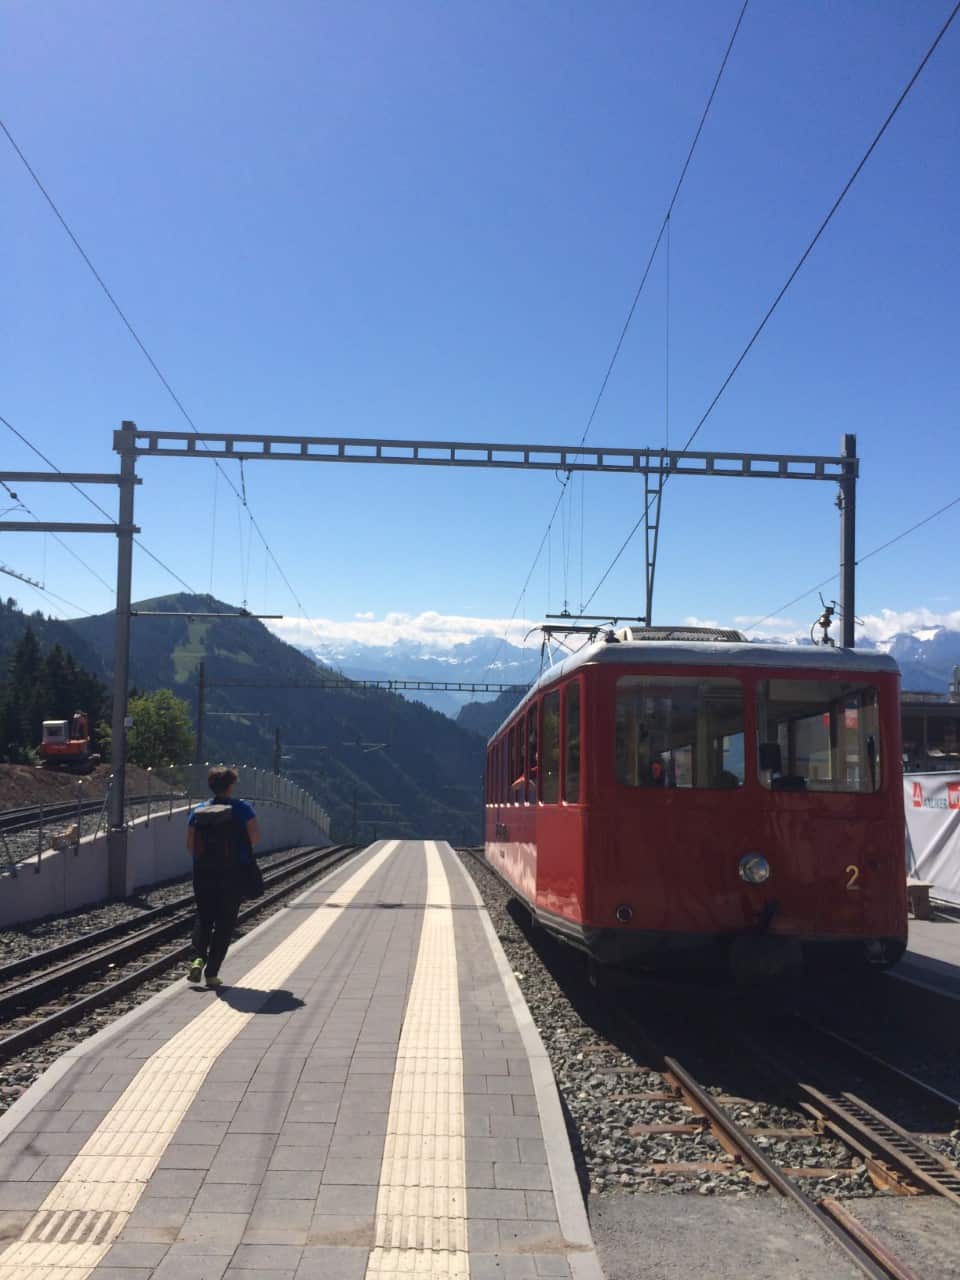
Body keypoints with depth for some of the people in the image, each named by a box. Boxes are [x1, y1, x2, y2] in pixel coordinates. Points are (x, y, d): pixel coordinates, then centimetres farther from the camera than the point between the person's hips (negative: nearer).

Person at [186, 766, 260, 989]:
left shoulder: (198, 811, 3)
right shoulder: (242, 809, -5)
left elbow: (190, 844, 2)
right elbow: (255, 836, -11)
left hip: (203, 874, 3)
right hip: (233, 874, -3)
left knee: (203, 918, 18)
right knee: (225, 923, 6)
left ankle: (199, 957, -6)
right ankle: (212, 973, 3)